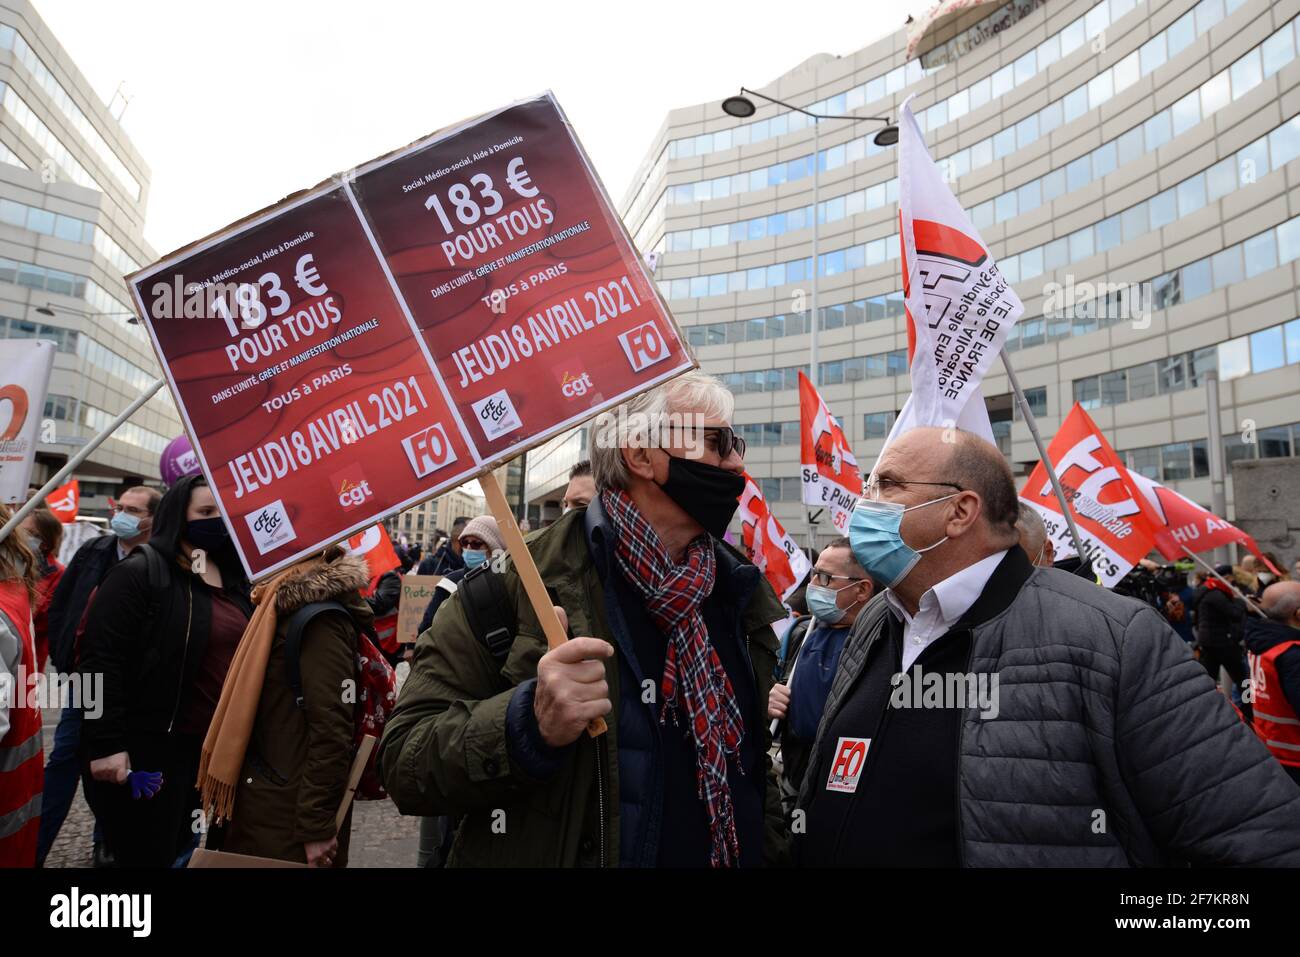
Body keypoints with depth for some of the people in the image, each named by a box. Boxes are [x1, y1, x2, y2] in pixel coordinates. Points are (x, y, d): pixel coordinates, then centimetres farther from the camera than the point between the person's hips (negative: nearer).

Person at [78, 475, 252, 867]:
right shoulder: (139, 572, -11)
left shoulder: (235, 581, 10)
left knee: (177, 848, 20)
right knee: (148, 855, 5)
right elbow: (101, 660, -17)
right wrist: (106, 743, -20)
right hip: (147, 745, -7)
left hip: (214, 745, 7)